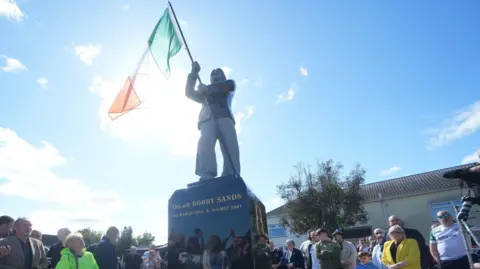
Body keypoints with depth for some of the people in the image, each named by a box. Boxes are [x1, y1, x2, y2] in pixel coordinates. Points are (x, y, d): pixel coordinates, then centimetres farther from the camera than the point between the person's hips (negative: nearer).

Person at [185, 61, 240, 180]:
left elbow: (230, 85, 9)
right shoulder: (205, 93, 40)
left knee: (230, 147, -23)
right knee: (205, 143, -29)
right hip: (208, 119, 1)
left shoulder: (229, 84, 33)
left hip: (224, 117, -1)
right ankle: (206, 177, -45)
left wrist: (207, 88, 6)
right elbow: (189, 93, 29)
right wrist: (194, 73, 21)